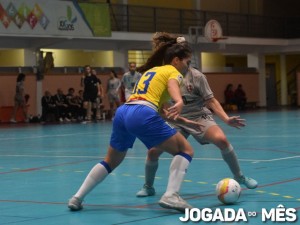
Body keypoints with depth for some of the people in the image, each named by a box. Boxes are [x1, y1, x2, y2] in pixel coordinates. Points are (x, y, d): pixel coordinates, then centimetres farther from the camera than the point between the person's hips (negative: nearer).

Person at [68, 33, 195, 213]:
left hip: (123, 112, 8)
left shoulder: (151, 70, 32)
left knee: (111, 161, 27)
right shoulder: (173, 72, 9)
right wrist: (179, 103, -39)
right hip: (142, 115, -8)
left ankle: (77, 198, 22)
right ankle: (171, 196, -12)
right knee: (185, 150, 4)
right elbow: (173, 88, -17)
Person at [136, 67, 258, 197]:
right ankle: (148, 187, 14)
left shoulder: (196, 75, -12)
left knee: (221, 140, -28)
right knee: (153, 151, -14)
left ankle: (239, 177, -7)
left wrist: (227, 119, -20)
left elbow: (211, 101, -8)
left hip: (199, 117, -2)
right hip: (176, 120, 2)